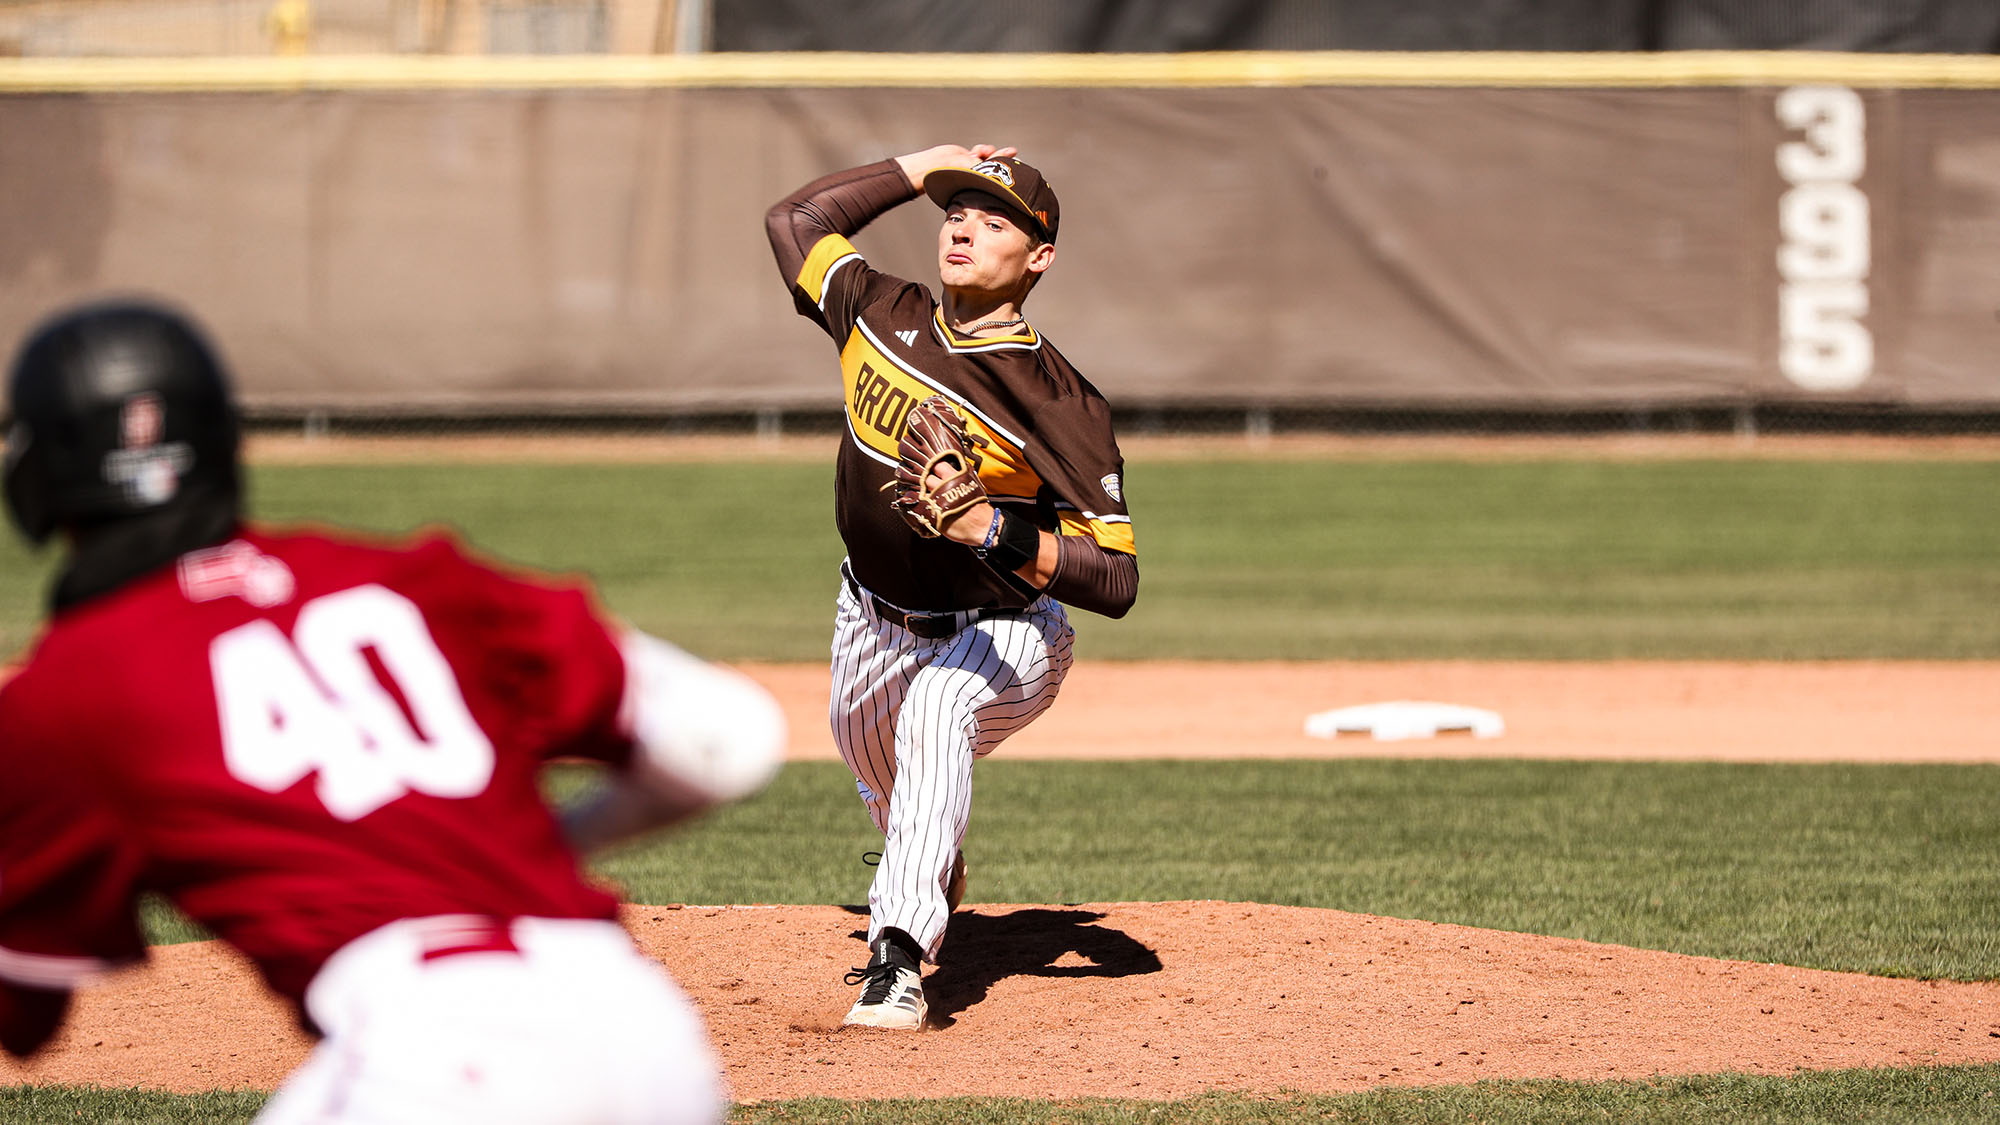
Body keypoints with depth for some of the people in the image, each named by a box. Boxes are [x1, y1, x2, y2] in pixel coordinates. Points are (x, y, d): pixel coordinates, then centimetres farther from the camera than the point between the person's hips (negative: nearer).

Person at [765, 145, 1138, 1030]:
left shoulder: (1059, 403, -27)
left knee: (936, 707, -37)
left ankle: (900, 957, -41)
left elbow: (1116, 581, -30)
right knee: (871, 756, 27)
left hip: (1005, 633, -6)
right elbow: (792, 220, 7)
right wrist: (920, 168, -2)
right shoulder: (883, 316, -12)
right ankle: (936, 866, 63)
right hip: (874, 618, 7)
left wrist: (995, 534, -45)